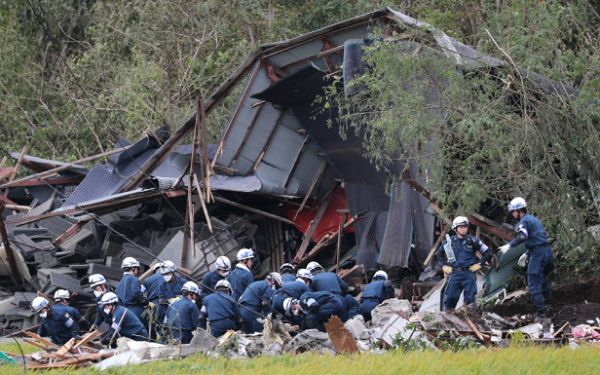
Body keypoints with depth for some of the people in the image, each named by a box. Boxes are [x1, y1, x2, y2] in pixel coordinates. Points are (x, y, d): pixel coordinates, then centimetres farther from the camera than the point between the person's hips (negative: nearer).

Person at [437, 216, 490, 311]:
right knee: (450, 297, -3)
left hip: (469, 273, -2)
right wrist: (444, 266, 14)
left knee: (470, 299, -5)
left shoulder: (472, 241, 1)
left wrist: (479, 264, 3)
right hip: (454, 274, 2)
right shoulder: (450, 241, 7)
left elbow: (487, 252, 8)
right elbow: (440, 253, 24)